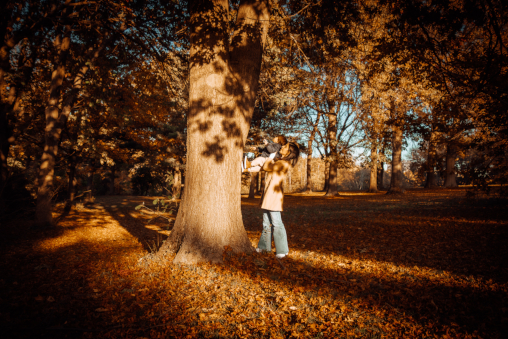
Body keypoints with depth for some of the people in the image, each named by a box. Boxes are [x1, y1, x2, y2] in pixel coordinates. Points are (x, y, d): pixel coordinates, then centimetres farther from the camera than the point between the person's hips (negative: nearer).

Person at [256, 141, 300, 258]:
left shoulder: (283, 164, -15)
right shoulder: (279, 161, 13)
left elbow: (266, 167, -13)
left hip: (274, 195, -9)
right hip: (268, 195, 10)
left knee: (276, 223, -5)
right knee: (266, 222, 16)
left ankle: (282, 250, 3)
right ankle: (264, 246, 27)